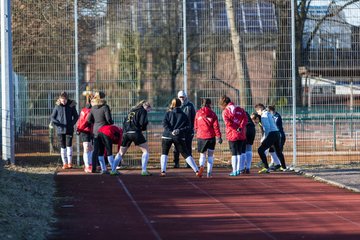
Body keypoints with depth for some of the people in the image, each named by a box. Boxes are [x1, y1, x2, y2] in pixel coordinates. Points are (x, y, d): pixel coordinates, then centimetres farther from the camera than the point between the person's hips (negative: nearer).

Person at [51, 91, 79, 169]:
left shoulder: (71, 105, 0)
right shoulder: (57, 106, 1)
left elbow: (76, 116, 10)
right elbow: (52, 117, 6)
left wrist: (72, 123, -6)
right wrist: (58, 123, -11)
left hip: (69, 130, -1)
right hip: (60, 130, 1)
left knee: (69, 145, -12)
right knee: (63, 147, 5)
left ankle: (70, 162, -3)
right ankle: (64, 163, 12)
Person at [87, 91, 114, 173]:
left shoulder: (93, 108, 5)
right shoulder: (105, 107, -13)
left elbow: (89, 120, 5)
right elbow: (108, 119, -16)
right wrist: (112, 124, 4)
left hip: (95, 130, 6)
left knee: (96, 150, 12)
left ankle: (93, 168, 15)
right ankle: (103, 169, -4)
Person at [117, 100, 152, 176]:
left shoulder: (132, 110, 25)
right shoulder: (143, 111, 4)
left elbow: (124, 122, 22)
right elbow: (142, 123, -8)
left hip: (126, 133, 6)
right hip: (136, 133, -6)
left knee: (121, 153, 17)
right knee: (146, 150, 2)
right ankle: (144, 170, -8)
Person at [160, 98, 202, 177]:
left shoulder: (168, 113, 5)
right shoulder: (183, 115, 10)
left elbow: (164, 123, -9)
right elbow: (188, 126, 0)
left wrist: (171, 131, -15)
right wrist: (180, 130, -8)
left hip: (167, 136, -1)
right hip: (179, 138, 1)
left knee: (164, 153, 15)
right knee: (186, 155, 3)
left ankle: (163, 171, -1)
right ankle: (197, 171, -5)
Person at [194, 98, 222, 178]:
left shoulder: (198, 113, 3)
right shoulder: (212, 114, -4)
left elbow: (195, 126, 9)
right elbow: (216, 126, -8)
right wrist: (219, 136, -5)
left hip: (201, 136, 1)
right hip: (211, 136, -1)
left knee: (202, 154, 12)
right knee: (210, 155, 8)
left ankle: (201, 166, -18)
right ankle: (209, 173, 1)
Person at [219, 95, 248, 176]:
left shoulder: (225, 112, -4)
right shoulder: (240, 109, 7)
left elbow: (228, 123, -16)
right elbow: (245, 119, -5)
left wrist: (236, 129, -12)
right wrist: (240, 127, -12)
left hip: (232, 135, -3)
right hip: (242, 135, 3)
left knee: (234, 153, 4)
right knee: (240, 152, 13)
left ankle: (234, 171, 5)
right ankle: (239, 169, 11)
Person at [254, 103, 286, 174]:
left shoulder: (264, 116, -7)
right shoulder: (269, 114, 20)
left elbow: (267, 127, -17)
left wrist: (264, 138, -13)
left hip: (272, 134, -9)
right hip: (277, 133, 9)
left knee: (260, 150, -12)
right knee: (278, 151, 26)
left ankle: (266, 167, -21)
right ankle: (284, 167, 41)